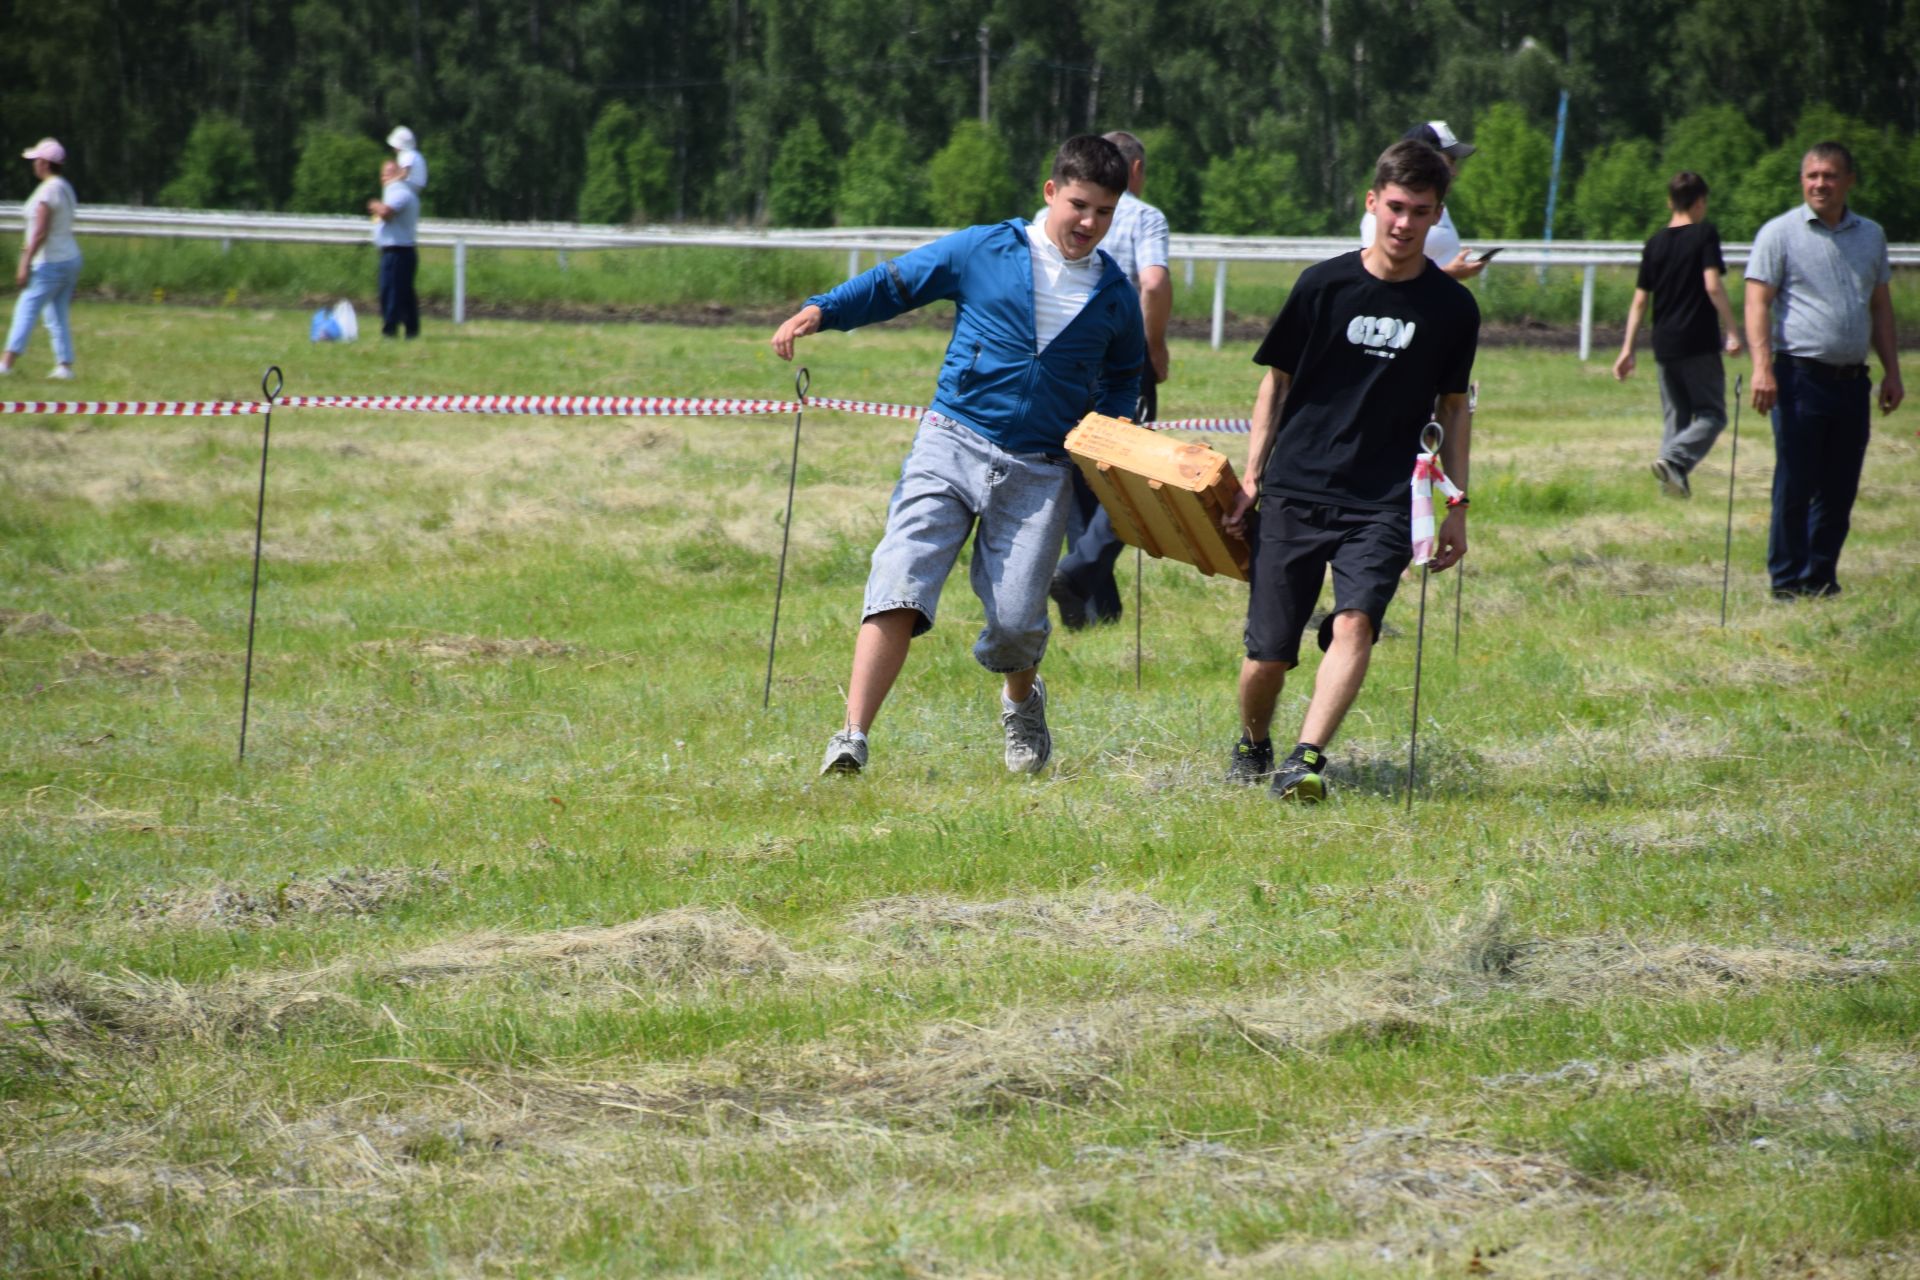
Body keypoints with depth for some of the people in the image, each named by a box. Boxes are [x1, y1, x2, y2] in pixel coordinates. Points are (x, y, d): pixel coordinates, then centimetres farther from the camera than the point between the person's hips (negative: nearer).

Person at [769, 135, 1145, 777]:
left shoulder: (1115, 297, 10)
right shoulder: (983, 252, 2)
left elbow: (1123, 376, 27)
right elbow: (894, 283, 8)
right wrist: (820, 310, -6)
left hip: (1039, 473, 2)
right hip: (953, 443, -2)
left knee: (1017, 622, -4)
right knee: (900, 589, -18)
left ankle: (1022, 701, 32)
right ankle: (852, 737, -19)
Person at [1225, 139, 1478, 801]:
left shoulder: (1453, 307, 3)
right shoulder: (1324, 284, -1)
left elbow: (1451, 407, 15)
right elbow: (1277, 381, 7)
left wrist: (1455, 505, 12)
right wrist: (1251, 479, 3)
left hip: (1385, 503, 0)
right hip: (1295, 492, 0)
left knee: (1354, 623, -24)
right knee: (1268, 652, 0)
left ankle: (1306, 761, -28)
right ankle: (1252, 747, 28)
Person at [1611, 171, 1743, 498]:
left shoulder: (1655, 243, 10)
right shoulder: (1704, 234, -4)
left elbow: (1639, 301, 9)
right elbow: (1713, 286, -15)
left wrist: (1627, 348, 10)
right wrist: (1731, 331, -14)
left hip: (1664, 345, 5)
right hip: (1699, 342, -5)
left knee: (1675, 416, 16)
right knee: (1711, 415, -1)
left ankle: (1672, 476, 11)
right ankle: (1673, 459, -24)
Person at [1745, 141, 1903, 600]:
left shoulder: (1871, 235, 14)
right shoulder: (1780, 233, -1)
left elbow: (1881, 307, 20)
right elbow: (1758, 303, -7)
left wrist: (1892, 371, 13)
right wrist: (1762, 367, -19)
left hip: (1852, 380, 5)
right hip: (1801, 376, -5)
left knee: (1839, 492, 7)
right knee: (1795, 489, -3)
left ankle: (1822, 580, 15)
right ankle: (1788, 584, 4)